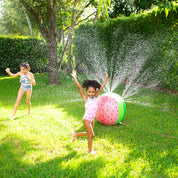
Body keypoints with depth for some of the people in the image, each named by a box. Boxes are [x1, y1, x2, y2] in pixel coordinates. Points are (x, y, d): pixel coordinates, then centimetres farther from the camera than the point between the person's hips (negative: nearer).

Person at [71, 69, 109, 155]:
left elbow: (101, 87, 2)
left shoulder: (95, 97, 0)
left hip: (92, 119, 6)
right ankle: (90, 150, 16)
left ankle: (75, 134, 41)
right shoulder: (85, 98, -12)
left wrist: (106, 78, 2)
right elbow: (79, 88, -20)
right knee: (91, 135, -4)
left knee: (89, 134, 21)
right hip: (86, 119, -6)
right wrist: (75, 78, -28)